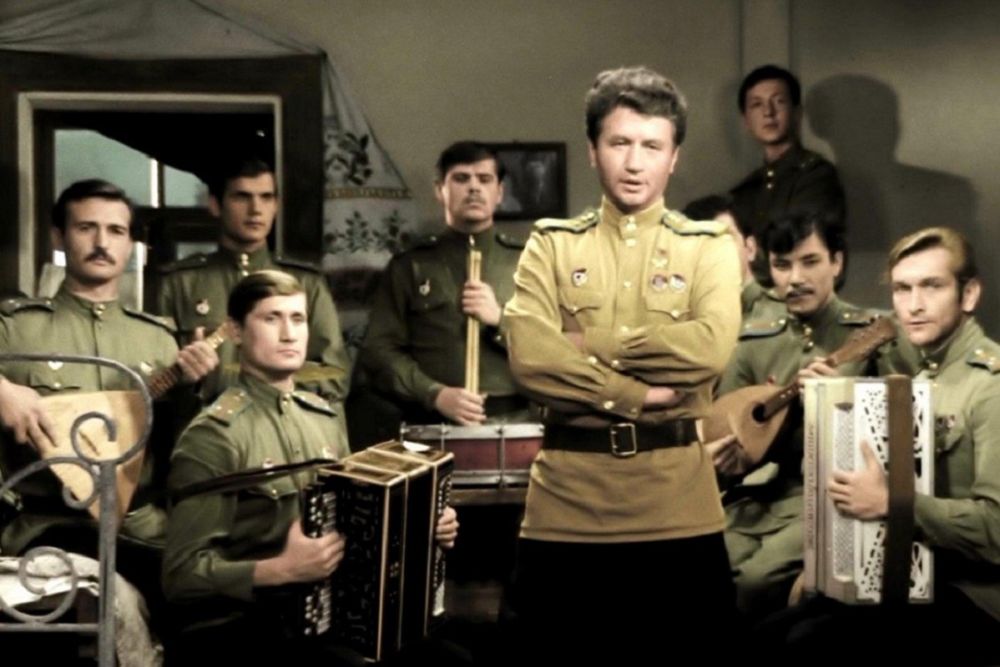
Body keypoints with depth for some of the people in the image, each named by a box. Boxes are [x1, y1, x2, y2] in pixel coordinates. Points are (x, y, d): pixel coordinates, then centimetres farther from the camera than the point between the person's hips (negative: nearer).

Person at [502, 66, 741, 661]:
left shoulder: (709, 247, 7)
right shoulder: (552, 244, 7)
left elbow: (711, 347, -13)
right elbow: (530, 356, -9)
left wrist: (590, 346, -9)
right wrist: (639, 395, -13)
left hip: (677, 498, 0)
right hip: (567, 496, 0)